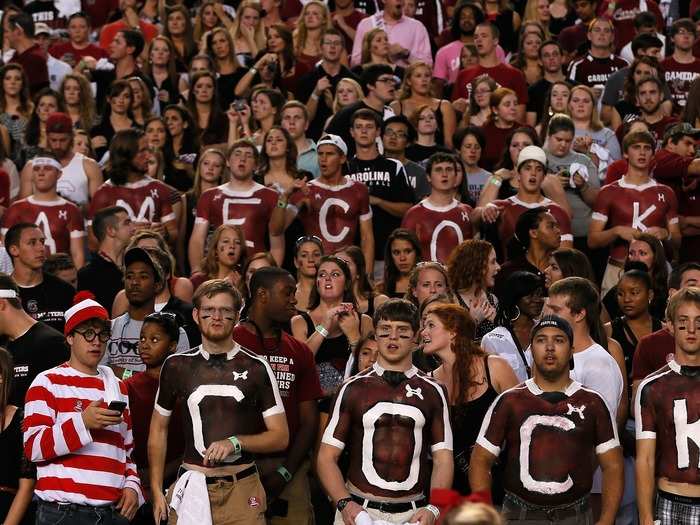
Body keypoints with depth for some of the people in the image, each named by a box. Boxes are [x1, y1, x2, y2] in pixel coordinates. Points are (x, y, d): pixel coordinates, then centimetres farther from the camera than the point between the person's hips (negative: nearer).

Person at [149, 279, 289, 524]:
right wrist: (156, 491, 6)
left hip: (242, 488, -1)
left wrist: (236, 442, -16)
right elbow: (159, 429, 13)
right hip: (191, 485, 1)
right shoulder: (176, 366, 6)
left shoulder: (256, 368, 1)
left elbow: (280, 437, 1)